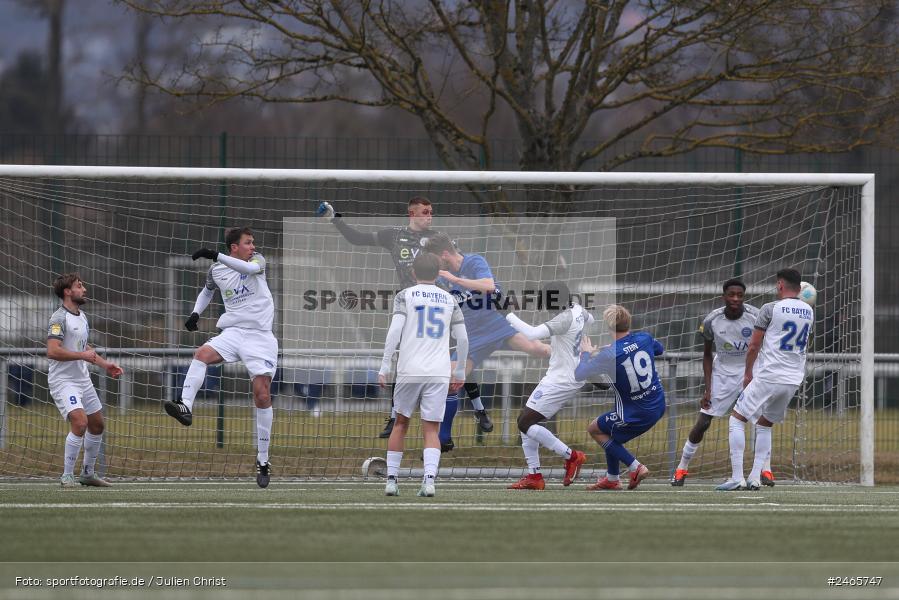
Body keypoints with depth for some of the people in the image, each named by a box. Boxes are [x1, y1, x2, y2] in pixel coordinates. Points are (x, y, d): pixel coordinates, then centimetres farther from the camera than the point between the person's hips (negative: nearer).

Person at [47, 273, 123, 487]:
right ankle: (67, 476, -14)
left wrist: (104, 364, 21)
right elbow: (52, 351, -27)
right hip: (63, 381, -9)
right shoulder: (59, 318, -16)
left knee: (97, 425, 14)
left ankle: (88, 473, 29)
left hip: (83, 380, 9)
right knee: (80, 422, -23)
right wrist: (82, 355, -23)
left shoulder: (82, 316, 13)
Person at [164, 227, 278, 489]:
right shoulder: (216, 271, 6)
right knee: (202, 354, -29)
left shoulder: (257, 260, -2)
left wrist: (216, 256, -34)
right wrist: (196, 313, 9)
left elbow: (250, 268, -27)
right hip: (232, 332, 2)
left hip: (260, 337, -2)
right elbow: (207, 291, 27)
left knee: (262, 395, -5)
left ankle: (262, 460, 5)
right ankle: (185, 407, -42)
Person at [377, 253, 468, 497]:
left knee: (401, 423, 15)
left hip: (409, 371, -1)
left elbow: (395, 330, -9)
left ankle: (391, 479, 14)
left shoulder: (405, 295, 3)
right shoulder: (449, 300, 12)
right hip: (439, 374, 1)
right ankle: (429, 479, -19)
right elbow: (462, 338, 10)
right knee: (431, 429, 1)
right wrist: (460, 372, 20)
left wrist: (385, 367, -7)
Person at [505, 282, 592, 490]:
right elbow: (589, 319, 29)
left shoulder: (565, 319, -25)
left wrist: (511, 318, -20)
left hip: (560, 380, -10)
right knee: (526, 420, 13)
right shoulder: (577, 309, 3)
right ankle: (534, 476, 13)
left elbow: (533, 334, -34)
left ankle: (571, 457, -4)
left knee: (526, 423, -8)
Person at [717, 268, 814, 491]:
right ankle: (755, 477, 11)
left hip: (768, 377, -6)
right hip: (794, 379, 6)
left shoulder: (771, 309, -9)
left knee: (737, 419, 3)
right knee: (765, 424, 21)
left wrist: (748, 373, 7)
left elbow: (754, 345, -6)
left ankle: (737, 477, -7)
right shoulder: (809, 312, 8)